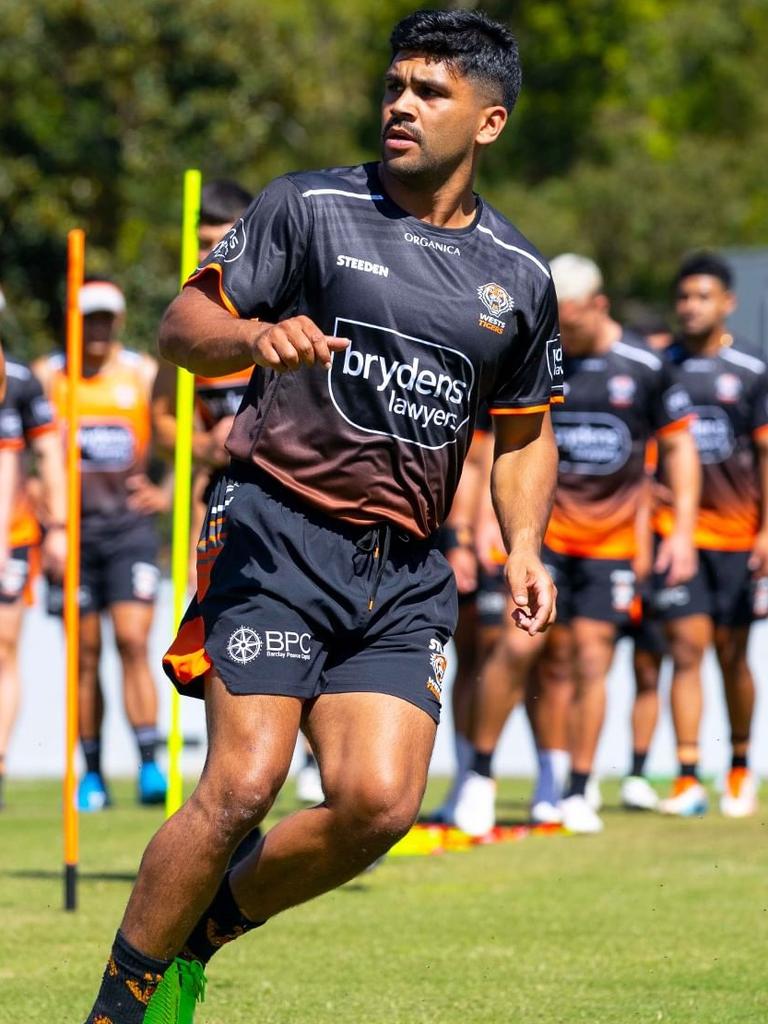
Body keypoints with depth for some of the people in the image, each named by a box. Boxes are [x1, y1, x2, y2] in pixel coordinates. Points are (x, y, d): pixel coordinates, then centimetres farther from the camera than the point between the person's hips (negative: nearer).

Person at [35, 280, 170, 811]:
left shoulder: (145, 374, 6)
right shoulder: (46, 377, 6)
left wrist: (166, 493, -1)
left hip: (130, 525, -1)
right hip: (73, 531, 1)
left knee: (133, 642, -12)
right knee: (84, 655, 2)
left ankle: (150, 766, -14)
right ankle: (92, 776, 7)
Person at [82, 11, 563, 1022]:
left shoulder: (519, 278, 13)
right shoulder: (310, 207, 2)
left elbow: (524, 433, 24)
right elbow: (182, 325, 2)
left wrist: (524, 549, 8)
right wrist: (257, 337, -19)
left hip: (405, 576, 4)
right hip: (279, 536, -4)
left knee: (378, 803, -12)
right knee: (244, 785, -16)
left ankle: (201, 934, 13)